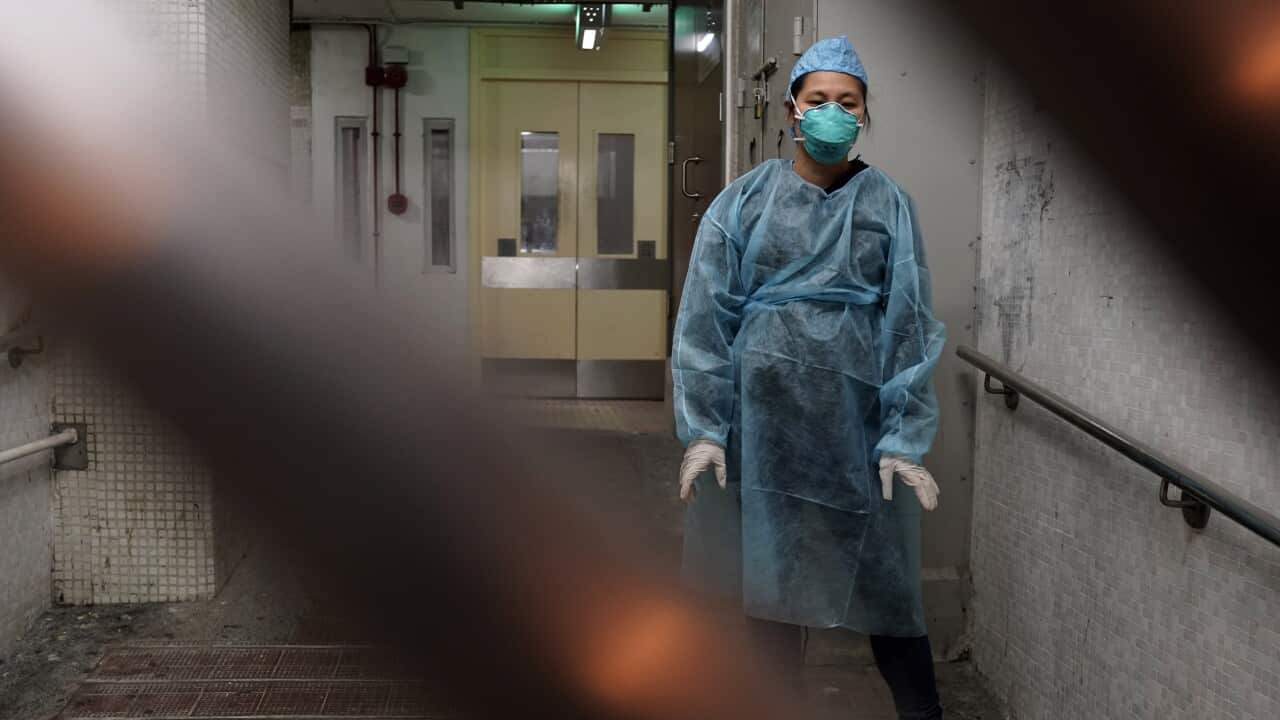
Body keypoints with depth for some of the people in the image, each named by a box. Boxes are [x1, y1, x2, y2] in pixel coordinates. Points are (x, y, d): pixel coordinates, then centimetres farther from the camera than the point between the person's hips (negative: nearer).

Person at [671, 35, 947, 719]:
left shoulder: (889, 206, 4)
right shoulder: (745, 201, 3)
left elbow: (909, 325, 1)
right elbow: (705, 318, 0)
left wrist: (903, 440, -7)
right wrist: (702, 429, -7)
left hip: (857, 419, 0)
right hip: (762, 414, 1)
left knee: (883, 580, 2)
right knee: (770, 580, 10)